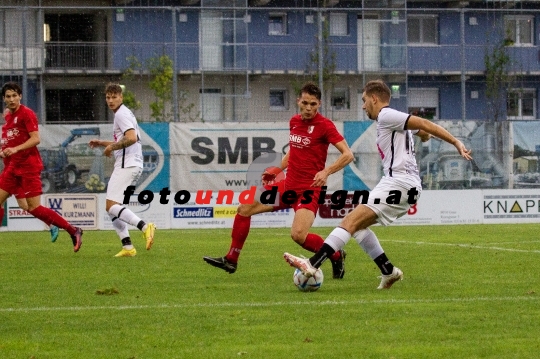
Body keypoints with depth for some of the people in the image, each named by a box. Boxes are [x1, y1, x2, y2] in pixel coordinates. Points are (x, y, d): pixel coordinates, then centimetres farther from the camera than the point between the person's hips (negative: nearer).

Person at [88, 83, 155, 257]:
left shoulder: (121, 114, -9)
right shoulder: (123, 114, 23)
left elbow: (132, 138, -24)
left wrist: (111, 147, -12)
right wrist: (102, 143, 24)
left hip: (127, 166, -10)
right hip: (131, 165, 10)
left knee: (111, 206, -17)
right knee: (113, 208, 11)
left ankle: (145, 227, -30)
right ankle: (127, 247, 4)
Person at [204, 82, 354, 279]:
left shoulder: (324, 125, -12)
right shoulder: (294, 122, 9)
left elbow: (348, 154, -16)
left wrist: (326, 171, -29)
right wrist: (277, 169, 15)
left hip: (309, 190, -8)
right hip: (289, 185, 8)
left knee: (298, 235, -27)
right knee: (244, 209, 6)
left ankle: (336, 256, -1)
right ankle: (231, 260, 19)